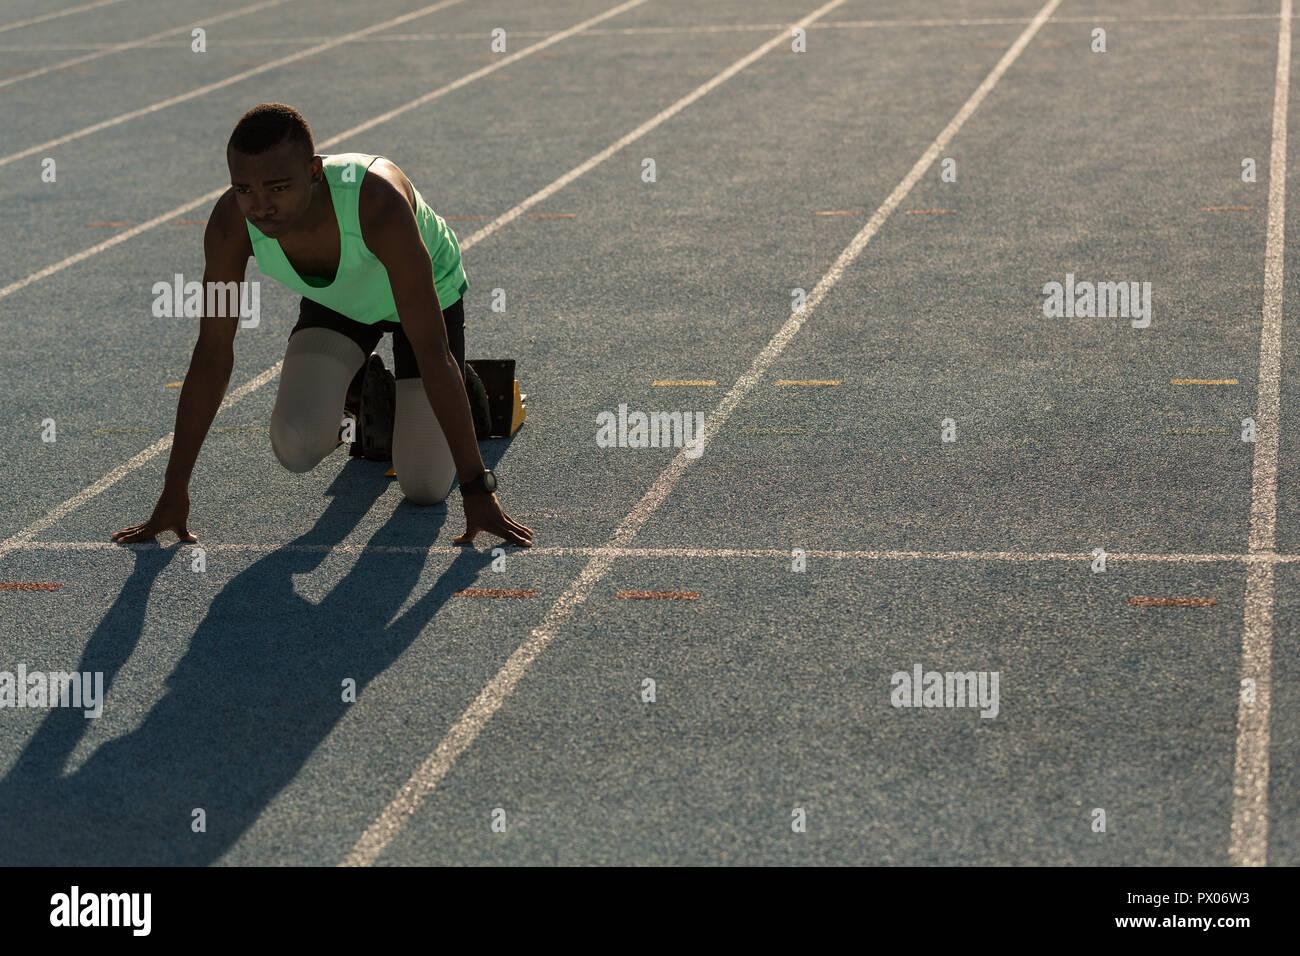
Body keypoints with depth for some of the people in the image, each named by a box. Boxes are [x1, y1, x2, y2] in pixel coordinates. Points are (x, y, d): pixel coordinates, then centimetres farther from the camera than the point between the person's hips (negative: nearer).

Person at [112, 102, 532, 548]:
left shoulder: (379, 202, -45)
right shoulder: (231, 220, -33)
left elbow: (434, 356, -41)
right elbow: (212, 354, -22)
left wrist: (477, 491, -39)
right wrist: (173, 492, -20)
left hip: (427, 296, -3)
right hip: (335, 302, 3)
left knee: (424, 488, -8)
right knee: (297, 447, -21)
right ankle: (362, 386, 14)